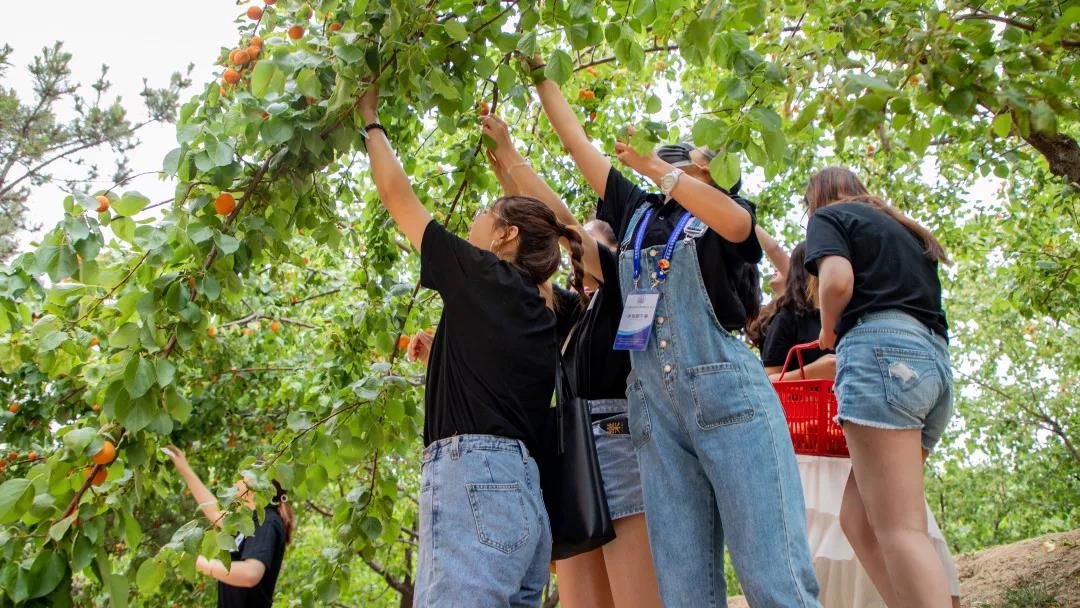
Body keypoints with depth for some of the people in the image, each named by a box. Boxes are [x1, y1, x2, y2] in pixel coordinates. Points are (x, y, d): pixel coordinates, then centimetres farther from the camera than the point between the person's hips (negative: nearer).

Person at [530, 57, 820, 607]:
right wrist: (542, 77, 31)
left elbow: (734, 223, -12)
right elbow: (578, 145, 28)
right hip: (654, 403, 4)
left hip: (727, 394, -4)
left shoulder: (728, 212, 13)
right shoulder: (636, 213, 25)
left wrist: (653, 164, -11)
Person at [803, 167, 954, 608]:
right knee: (859, 519, 6)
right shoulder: (906, 230, 33)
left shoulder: (829, 215, 11)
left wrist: (828, 332, 11)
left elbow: (838, 280, -10)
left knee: (900, 529, -15)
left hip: (883, 349, -8)